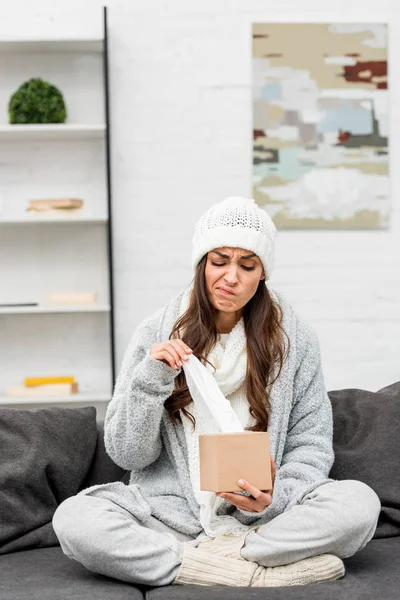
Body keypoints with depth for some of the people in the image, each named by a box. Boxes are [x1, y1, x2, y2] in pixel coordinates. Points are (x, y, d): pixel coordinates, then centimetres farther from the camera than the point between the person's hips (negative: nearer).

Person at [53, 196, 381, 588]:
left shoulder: (294, 340, 3)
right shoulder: (156, 335, 2)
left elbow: (310, 445, 5)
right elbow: (126, 454, 1)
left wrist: (276, 497, -15)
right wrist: (150, 381, -15)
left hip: (265, 518, 0)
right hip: (171, 510, 1)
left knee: (360, 503, -27)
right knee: (73, 519, -28)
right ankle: (267, 571, -25)